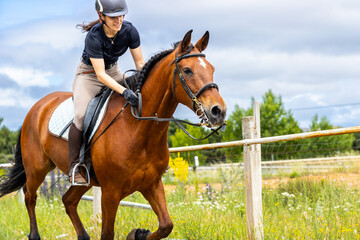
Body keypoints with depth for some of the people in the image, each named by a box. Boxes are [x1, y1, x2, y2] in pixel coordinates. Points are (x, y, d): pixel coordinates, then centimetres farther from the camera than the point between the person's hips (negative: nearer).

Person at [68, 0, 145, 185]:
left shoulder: (129, 31, -17)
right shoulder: (94, 37, -30)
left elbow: (140, 63, -7)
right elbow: (100, 74, -33)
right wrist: (123, 91, -46)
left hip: (113, 72, 5)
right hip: (89, 74, -5)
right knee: (81, 116, -29)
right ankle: (74, 167, -16)